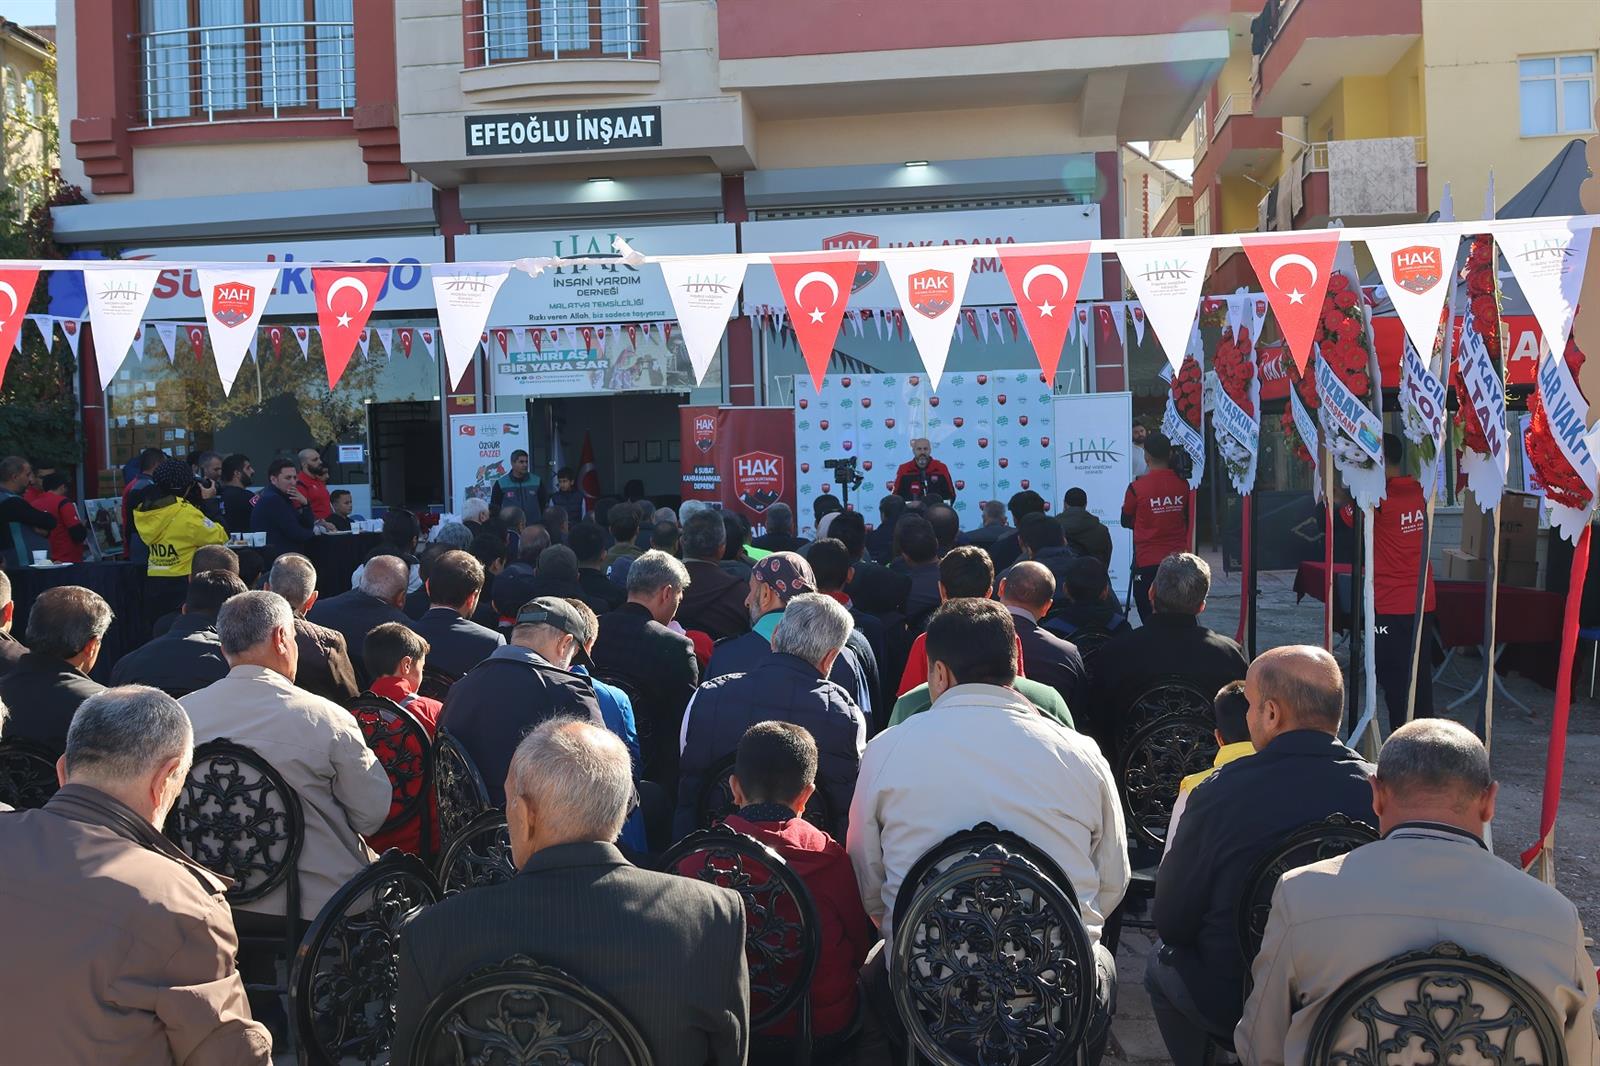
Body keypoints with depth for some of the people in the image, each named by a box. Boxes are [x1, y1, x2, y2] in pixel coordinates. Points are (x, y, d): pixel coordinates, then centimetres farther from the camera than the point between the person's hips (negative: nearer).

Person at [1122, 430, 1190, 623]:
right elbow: (1188, 520, 14)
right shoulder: (1183, 485, -1)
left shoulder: (1137, 488, -11)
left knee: (1150, 618, 2)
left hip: (1147, 563, -3)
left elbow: (1126, 522, 4)